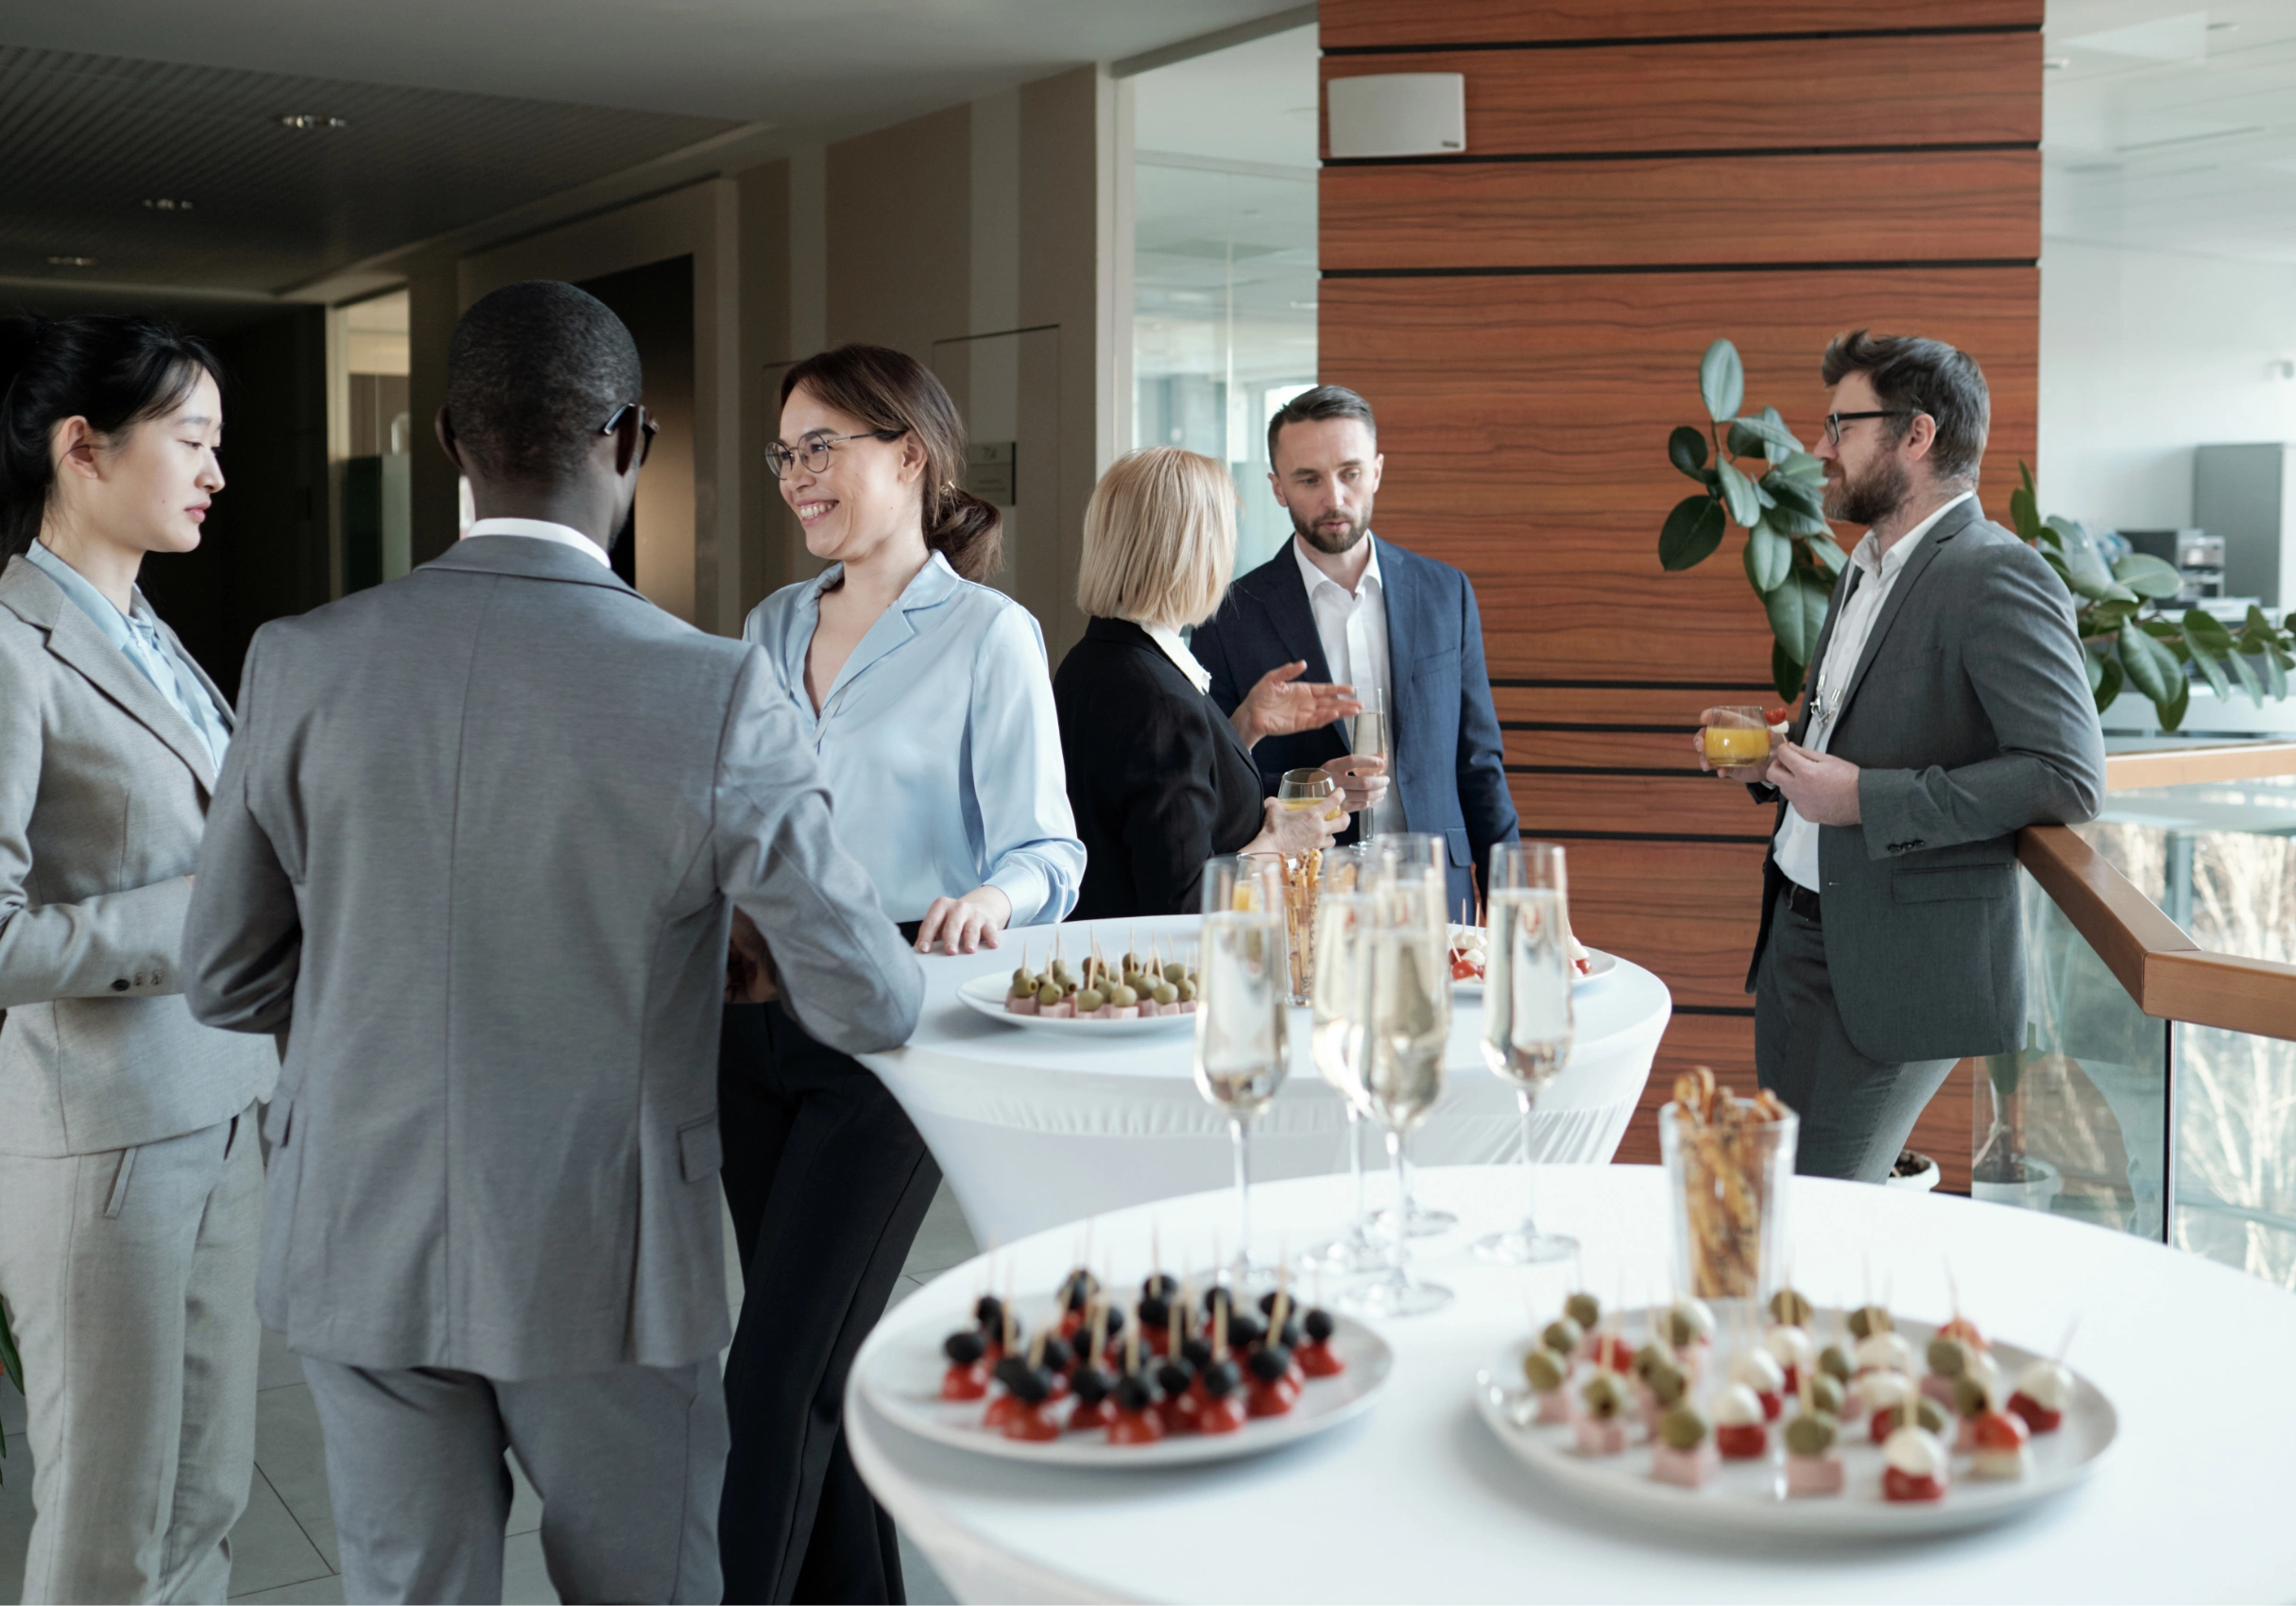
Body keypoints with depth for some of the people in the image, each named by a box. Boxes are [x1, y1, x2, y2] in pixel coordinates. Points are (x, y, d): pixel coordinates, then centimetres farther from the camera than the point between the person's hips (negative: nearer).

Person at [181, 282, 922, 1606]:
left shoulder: (302, 663, -7)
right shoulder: (717, 693, -17)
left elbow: (228, 978, 2)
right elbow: (871, 1008, -13)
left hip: (363, 1245, 3)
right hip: (602, 1260, -2)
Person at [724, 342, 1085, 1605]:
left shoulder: (988, 634, -5)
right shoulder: (769, 629, 13)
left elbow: (1045, 851, -9)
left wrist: (986, 901, -29)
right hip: (758, 1015, 6)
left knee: (777, 1373, -8)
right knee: (821, 1364, 13)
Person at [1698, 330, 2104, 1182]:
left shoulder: (1997, 578, -15)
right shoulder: (1868, 567, 15)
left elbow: (2068, 777, -24)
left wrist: (1865, 798, -24)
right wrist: (1773, 759, 8)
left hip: (1896, 961, -9)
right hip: (1797, 928, 9)